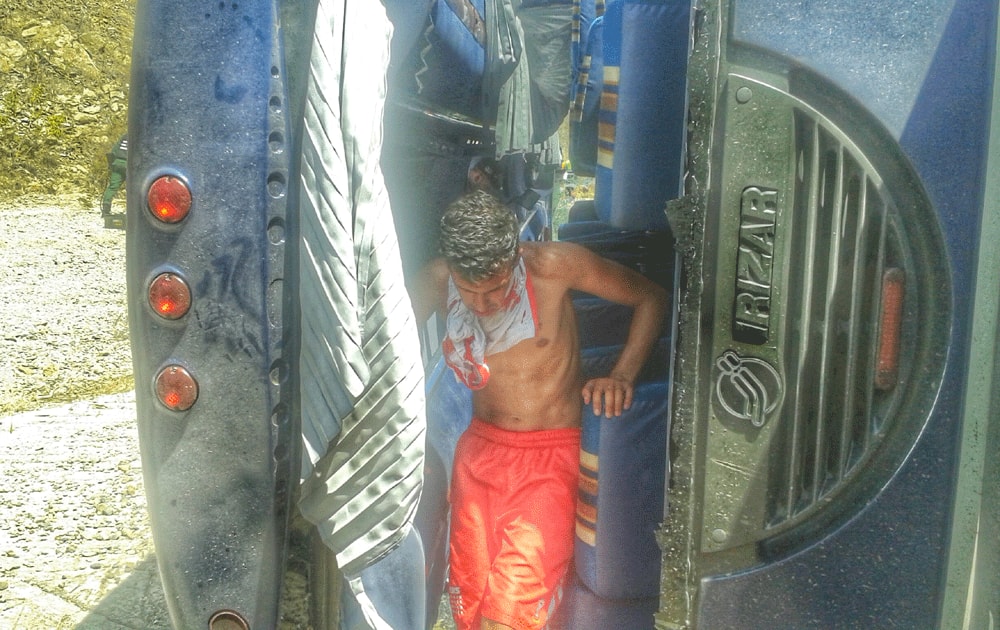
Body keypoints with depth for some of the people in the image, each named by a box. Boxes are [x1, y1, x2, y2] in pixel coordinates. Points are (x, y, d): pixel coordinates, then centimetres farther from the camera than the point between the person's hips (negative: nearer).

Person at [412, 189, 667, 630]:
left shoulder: (552, 264, -15)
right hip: (480, 449, 4)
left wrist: (622, 376, -13)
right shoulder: (437, 281, -6)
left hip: (551, 453, -3)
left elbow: (651, 297, -3)